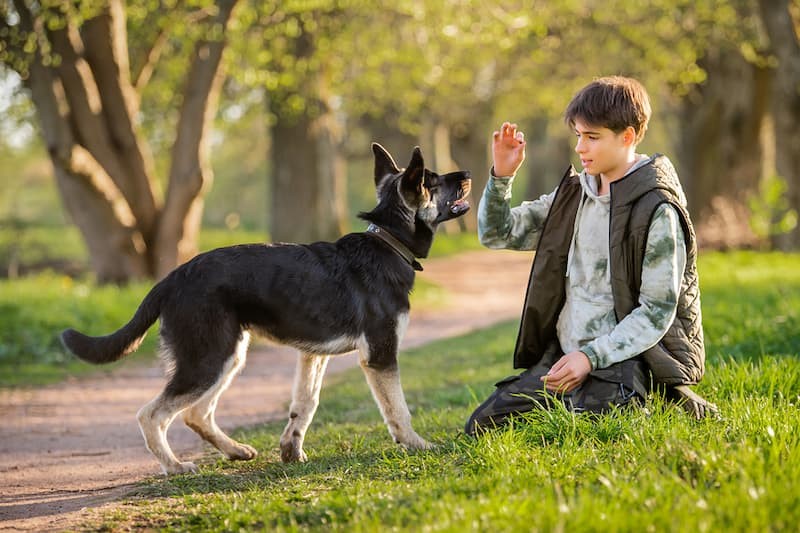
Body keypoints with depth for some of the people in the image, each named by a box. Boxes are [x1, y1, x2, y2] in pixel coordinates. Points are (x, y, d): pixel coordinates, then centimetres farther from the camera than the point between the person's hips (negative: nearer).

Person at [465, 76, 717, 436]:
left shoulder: (657, 211, -13)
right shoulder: (573, 195, 8)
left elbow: (657, 312, -16)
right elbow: (496, 234, 13)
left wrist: (591, 357, -24)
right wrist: (501, 176, -4)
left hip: (623, 357, -8)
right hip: (564, 355, 8)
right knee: (481, 427, 3)